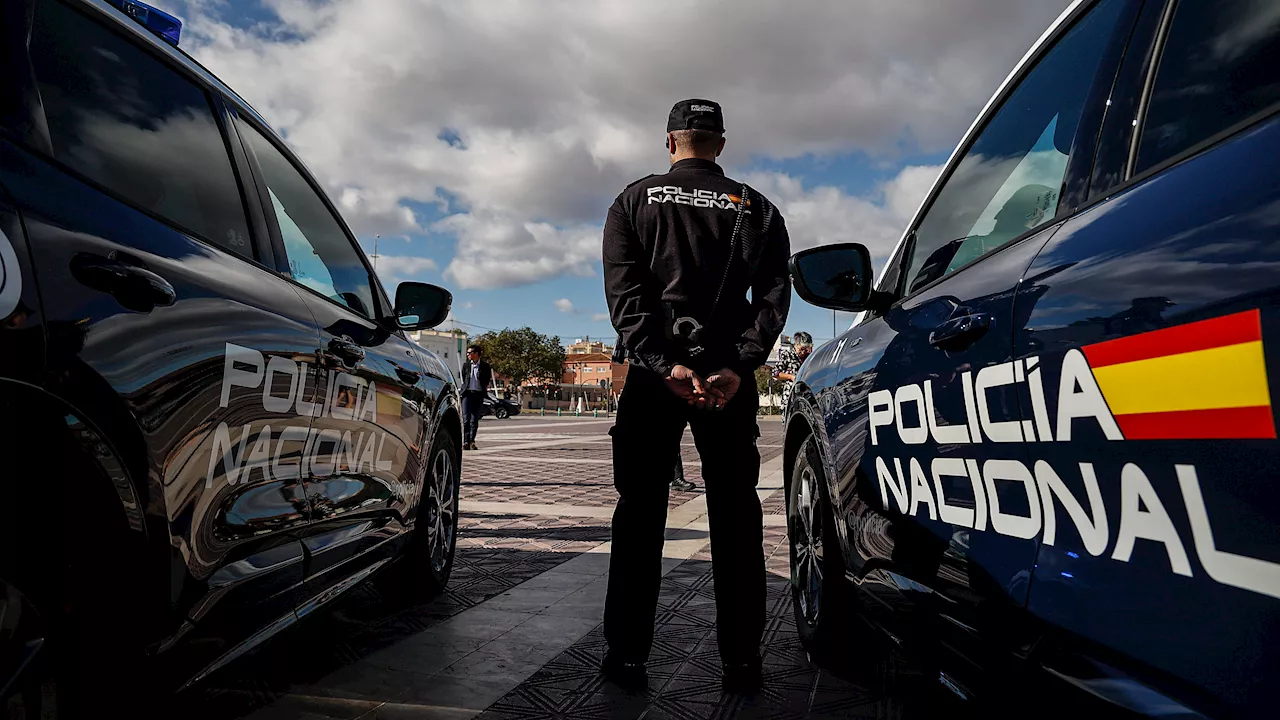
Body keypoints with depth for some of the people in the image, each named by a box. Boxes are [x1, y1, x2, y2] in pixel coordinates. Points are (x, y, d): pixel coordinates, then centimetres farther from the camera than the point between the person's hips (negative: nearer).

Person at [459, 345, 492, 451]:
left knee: (474, 420, 2)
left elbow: (487, 381, 10)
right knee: (466, 419, -5)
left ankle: (472, 441, 9)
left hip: (478, 394, -1)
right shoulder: (466, 365, 10)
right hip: (467, 393, 1)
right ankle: (466, 442, -4)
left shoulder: (485, 366, 2)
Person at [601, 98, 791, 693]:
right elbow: (773, 293, -4)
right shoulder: (755, 208, 10)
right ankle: (741, 662, 11)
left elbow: (623, 290, -8)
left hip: (653, 374, -1)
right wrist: (737, 368, -13)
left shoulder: (635, 200, 7)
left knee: (640, 511, 6)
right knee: (735, 515, 7)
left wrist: (664, 364, -15)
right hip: (728, 376, 1)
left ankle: (627, 656, 9)